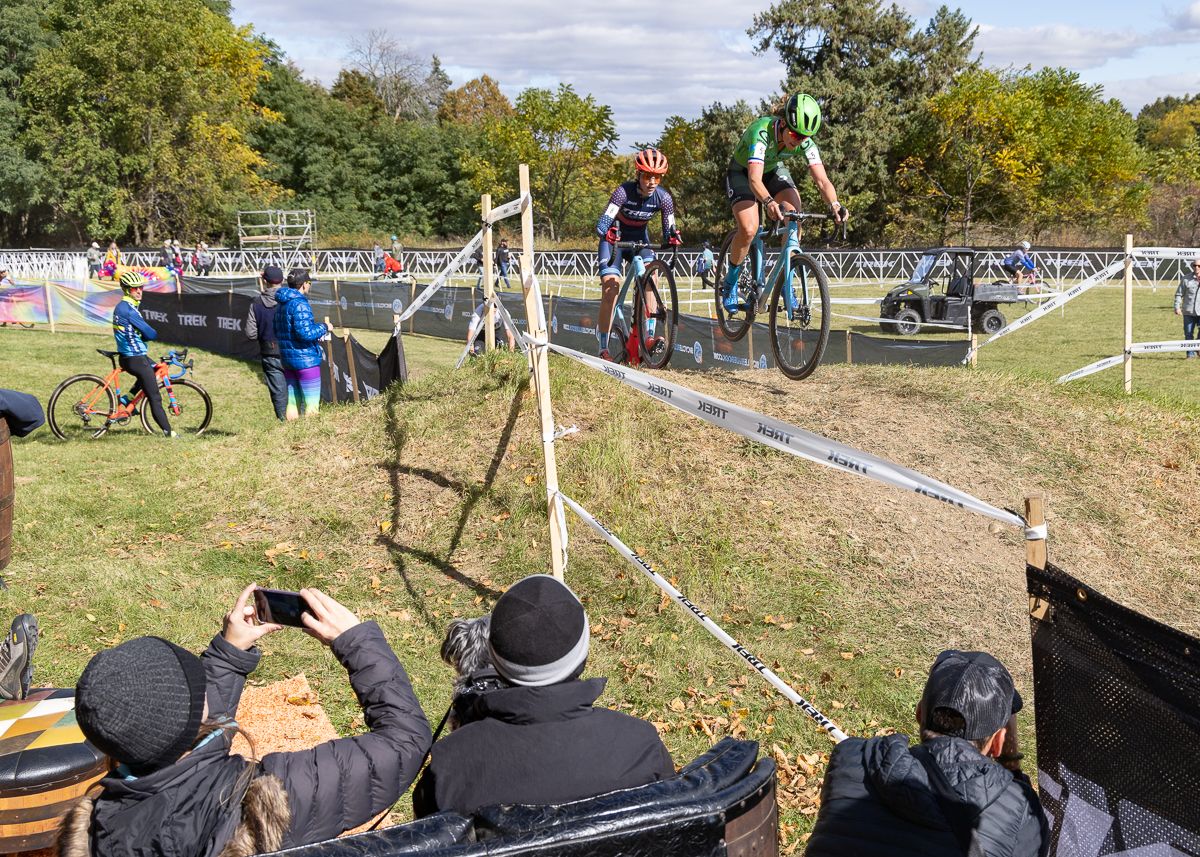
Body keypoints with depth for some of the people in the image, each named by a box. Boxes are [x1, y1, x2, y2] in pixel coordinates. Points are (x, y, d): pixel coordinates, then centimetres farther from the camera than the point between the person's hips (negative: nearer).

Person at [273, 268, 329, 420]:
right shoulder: (300, 304, -17)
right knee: (311, 402, -3)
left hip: (287, 357, 9)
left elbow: (277, 333, 18)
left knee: (293, 400, 15)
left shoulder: (281, 304, 11)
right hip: (305, 358, -9)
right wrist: (323, 328, -8)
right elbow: (305, 333, -25)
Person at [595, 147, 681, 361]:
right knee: (610, 289, -15)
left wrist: (673, 239, -36)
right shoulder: (624, 191, -27)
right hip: (615, 240, -3)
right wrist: (608, 233, -55)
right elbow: (602, 224, -33)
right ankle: (603, 349, -8)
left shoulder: (663, 197, -18)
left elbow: (668, 230, -12)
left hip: (640, 240, 3)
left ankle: (649, 336, -26)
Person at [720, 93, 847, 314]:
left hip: (774, 170, 4)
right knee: (748, 229, -25)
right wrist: (769, 202, -69)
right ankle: (730, 283, 0)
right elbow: (755, 178, -49)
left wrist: (834, 204, -52)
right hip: (742, 172, -4)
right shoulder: (761, 132, -38)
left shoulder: (806, 142, -25)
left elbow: (822, 180, -32)